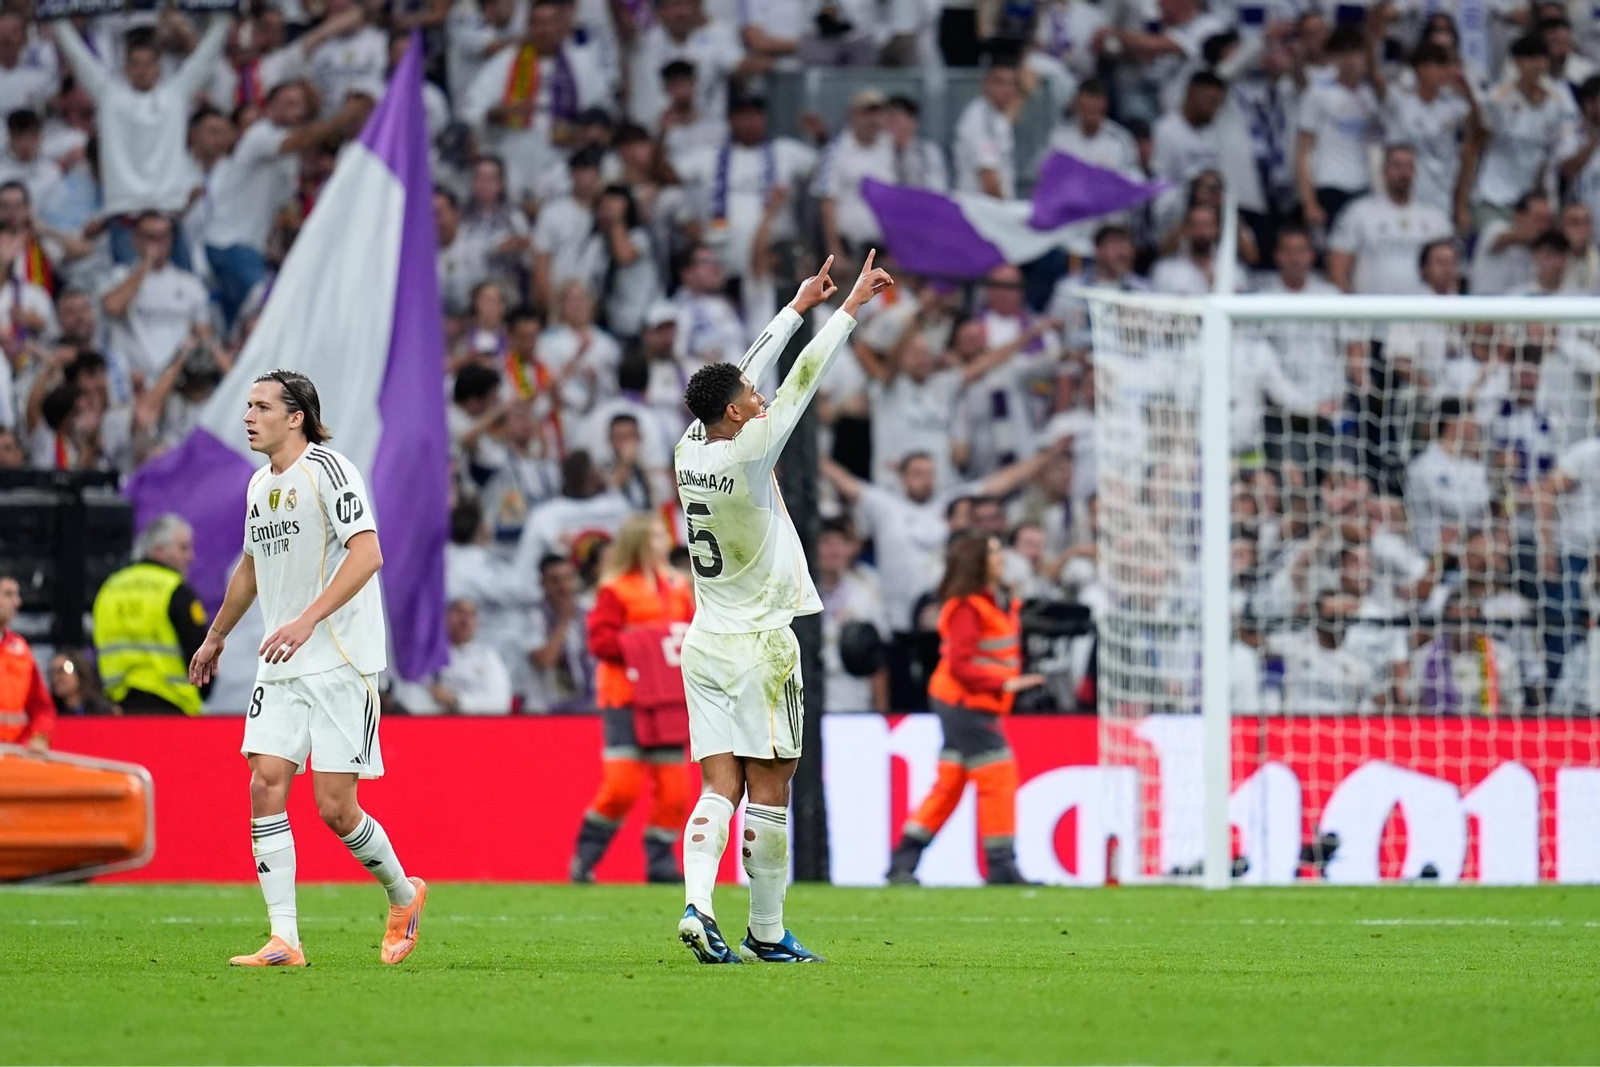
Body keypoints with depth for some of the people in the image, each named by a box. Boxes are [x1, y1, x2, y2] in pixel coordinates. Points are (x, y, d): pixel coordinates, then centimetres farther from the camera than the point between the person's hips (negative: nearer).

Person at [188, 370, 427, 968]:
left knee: (334, 807, -7)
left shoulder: (327, 469, -11)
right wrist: (216, 636, 41)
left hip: (342, 662, -7)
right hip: (281, 669, 7)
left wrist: (308, 619, -30)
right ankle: (284, 939, -7)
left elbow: (367, 554, -22)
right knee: (266, 786, -8)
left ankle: (404, 895, 20)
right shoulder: (260, 485, 14)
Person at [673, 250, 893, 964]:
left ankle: (698, 906, -18)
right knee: (768, 792, 1)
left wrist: (800, 306, 21)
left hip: (704, 645, 6)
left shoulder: (691, 450, 3)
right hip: (760, 646, -6)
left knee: (720, 789, 1)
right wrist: (851, 307, -3)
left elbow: (748, 374, 14)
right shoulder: (746, 455, -14)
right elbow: (802, 382, -10)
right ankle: (766, 933, 5)